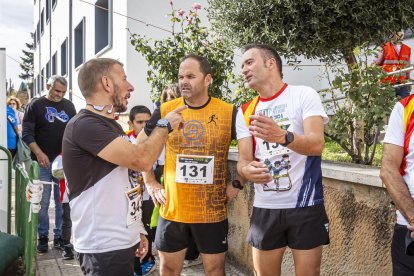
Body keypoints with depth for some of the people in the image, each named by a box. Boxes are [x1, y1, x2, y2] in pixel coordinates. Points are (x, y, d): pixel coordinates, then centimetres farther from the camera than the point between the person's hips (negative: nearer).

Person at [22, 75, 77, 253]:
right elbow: (27, 133, -4)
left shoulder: (69, 106, 10)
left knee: (62, 201, 6)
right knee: (42, 202, 2)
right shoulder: (36, 105, 1)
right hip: (43, 162, -2)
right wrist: (39, 153, -16)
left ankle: (59, 236, 16)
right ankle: (43, 237, 15)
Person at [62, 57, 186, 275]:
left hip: (124, 242, 9)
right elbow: (141, 160, -27)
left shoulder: (113, 126, 13)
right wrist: (165, 125, -11)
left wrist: (138, 229, 14)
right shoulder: (84, 125, -17)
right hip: (103, 249, -9)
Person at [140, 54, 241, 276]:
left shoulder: (228, 112, -7)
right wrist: (151, 184, 5)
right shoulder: (165, 111, -3)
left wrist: (237, 183, -2)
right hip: (172, 210, 1)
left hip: (212, 211, -1)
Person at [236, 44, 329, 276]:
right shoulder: (246, 112, 8)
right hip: (264, 208, 4)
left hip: (305, 206, -3)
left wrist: (282, 136, -37)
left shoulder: (304, 95, -5)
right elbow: (243, 159, 1)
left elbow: (316, 144, -17)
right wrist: (247, 170, -24)